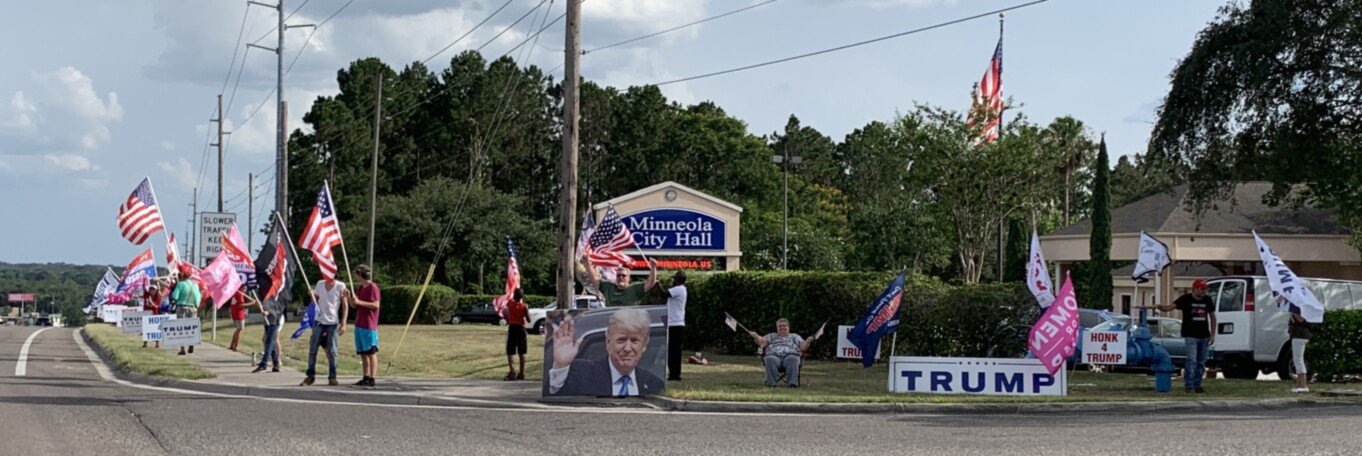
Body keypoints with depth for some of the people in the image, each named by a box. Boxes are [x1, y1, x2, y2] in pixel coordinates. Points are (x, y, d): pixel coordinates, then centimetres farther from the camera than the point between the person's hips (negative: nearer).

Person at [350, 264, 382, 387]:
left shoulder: (372, 287, -9)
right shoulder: (361, 288, 17)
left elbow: (376, 305, -17)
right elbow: (354, 305, 21)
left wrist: (359, 302, -18)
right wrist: (350, 297, 2)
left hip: (369, 326, -9)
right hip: (359, 325, 9)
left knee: (371, 352, -7)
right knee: (363, 353, 10)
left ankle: (371, 379, -7)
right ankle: (366, 377, 15)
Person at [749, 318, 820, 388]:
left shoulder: (795, 336, 29)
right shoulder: (772, 336, 31)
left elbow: (803, 347, 15)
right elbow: (762, 342, 15)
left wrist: (808, 341, -6)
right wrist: (756, 337, -6)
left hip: (790, 355, 0)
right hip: (774, 356, 1)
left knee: (792, 359, -38)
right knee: (771, 359, -36)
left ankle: (792, 383, -46)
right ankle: (771, 383, -43)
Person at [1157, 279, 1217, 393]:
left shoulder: (1208, 300, 7)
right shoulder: (1185, 299, -7)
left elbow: (1212, 317, 14)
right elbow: (1170, 307, -16)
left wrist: (1212, 335, 9)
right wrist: (1160, 307, -37)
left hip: (1204, 336, 5)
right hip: (1190, 335, -5)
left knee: (1201, 362, 9)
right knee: (1191, 360, -14)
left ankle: (1197, 385, 17)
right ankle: (1189, 385, -10)